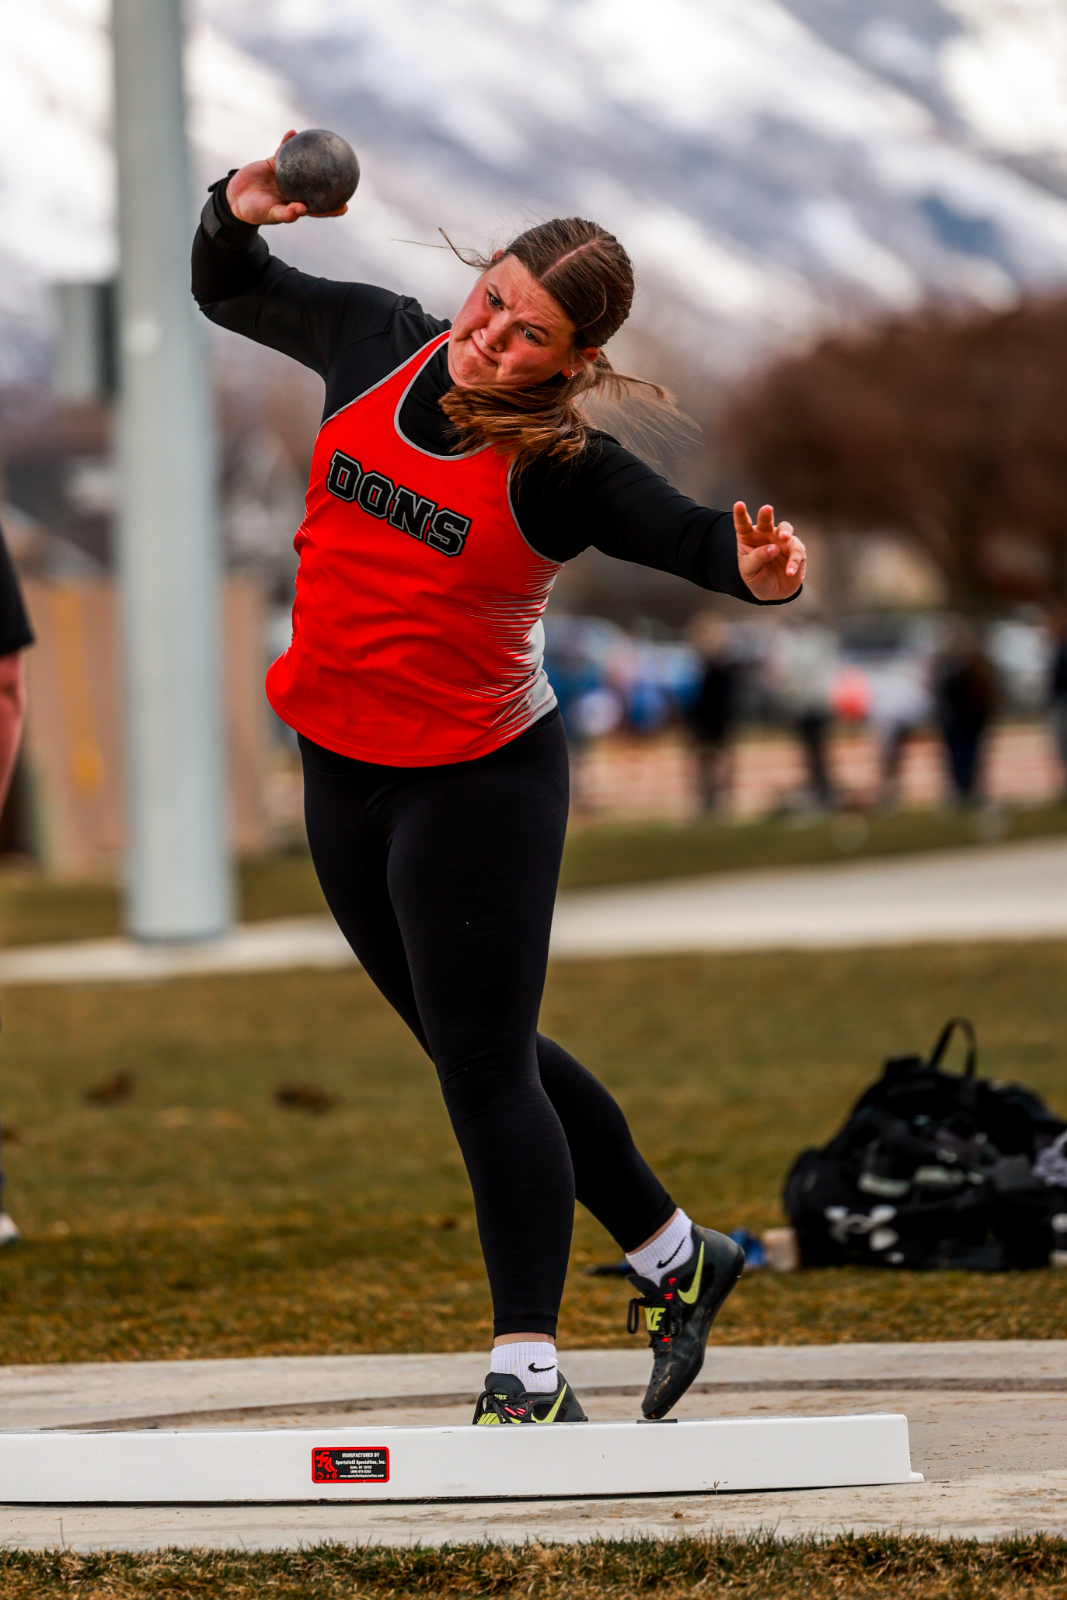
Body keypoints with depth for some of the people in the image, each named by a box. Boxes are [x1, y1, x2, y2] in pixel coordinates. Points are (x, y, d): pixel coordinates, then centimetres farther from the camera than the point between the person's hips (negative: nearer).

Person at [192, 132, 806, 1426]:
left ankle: (528, 1379, -4)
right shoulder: (378, 347, -2)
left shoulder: (561, 471, -18)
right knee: (478, 1054, 16)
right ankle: (674, 1257, 33)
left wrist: (757, 572, -47)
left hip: (480, 776, -7)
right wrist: (239, 214, -9)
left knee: (483, 1066, -8)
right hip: (340, 773, 7)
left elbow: (694, 537, -24)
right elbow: (230, 294, 12)